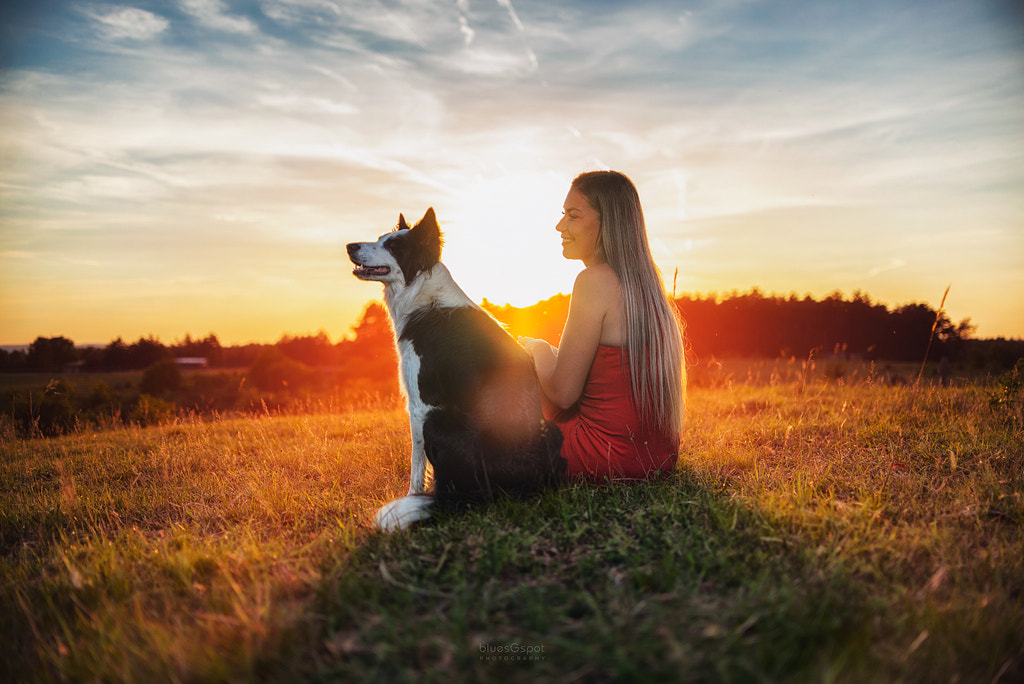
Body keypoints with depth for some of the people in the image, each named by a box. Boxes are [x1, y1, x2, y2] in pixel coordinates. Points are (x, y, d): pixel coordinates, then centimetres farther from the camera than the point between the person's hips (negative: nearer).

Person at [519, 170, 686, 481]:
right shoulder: (645, 283, 7)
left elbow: (563, 393, -16)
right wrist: (546, 352, 18)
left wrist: (538, 349, 4)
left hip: (613, 462, -8)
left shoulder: (596, 280, -18)